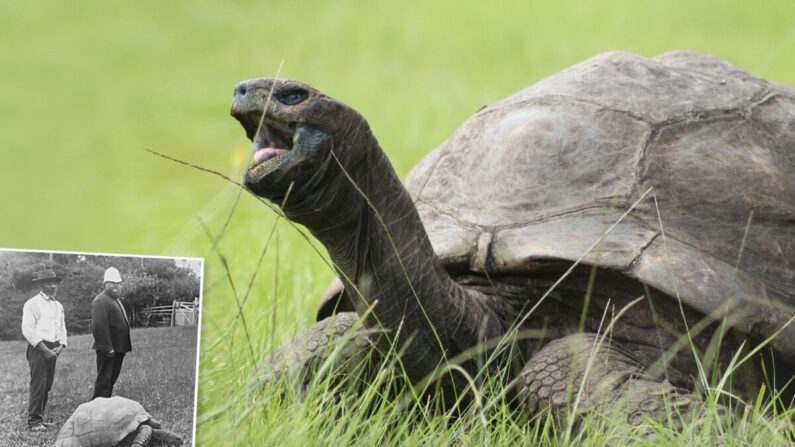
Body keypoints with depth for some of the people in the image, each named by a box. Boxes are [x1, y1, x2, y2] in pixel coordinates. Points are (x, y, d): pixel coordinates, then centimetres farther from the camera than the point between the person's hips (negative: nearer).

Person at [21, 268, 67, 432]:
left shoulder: (58, 306, 17)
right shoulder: (32, 304, -7)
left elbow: (62, 328, 20)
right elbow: (28, 330, -13)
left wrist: (60, 346, 2)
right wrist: (44, 349, -15)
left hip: (53, 349, 7)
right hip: (38, 348, -7)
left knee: (47, 385, 9)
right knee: (38, 385, -10)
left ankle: (40, 418, 16)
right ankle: (33, 422, -8)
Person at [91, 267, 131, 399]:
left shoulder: (116, 299, 19)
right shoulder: (101, 301, -14)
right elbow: (99, 326, -22)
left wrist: (126, 346, 20)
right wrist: (107, 347, -24)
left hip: (118, 348, 10)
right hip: (107, 349, -10)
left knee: (111, 379, 15)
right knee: (104, 379, -6)